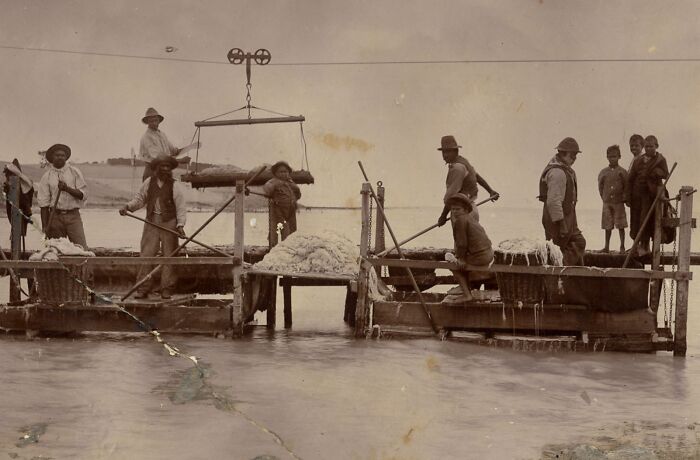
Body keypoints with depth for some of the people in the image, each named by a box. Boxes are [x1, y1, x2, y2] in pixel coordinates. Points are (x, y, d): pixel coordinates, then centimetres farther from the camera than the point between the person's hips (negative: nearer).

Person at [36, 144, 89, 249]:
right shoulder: (47, 177, 6)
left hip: (73, 216, 0)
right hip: (55, 216, 1)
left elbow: (83, 194, 1)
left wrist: (67, 188, -15)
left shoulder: (74, 172, 7)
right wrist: (44, 226, -2)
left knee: (81, 248, -12)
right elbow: (43, 203, 4)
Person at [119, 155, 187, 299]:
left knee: (168, 256, -1)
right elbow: (140, 199, 17)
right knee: (146, 254, -3)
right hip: (151, 222, 2)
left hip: (169, 223, -2)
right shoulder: (149, 182, 6)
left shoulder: (175, 186, -2)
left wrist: (180, 225, -15)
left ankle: (166, 290, 6)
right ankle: (143, 289, 1)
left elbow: (181, 208, -3)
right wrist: (128, 207, 0)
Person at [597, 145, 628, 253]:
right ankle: (606, 247, 14)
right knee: (607, 226, 7)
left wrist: (623, 198, -4)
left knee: (621, 226, 1)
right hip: (607, 203, 2)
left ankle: (622, 247, 7)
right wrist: (604, 198, 6)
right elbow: (600, 186, 11)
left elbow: (627, 187, 0)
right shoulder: (603, 172, 5)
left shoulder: (622, 172, -3)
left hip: (619, 203, -2)